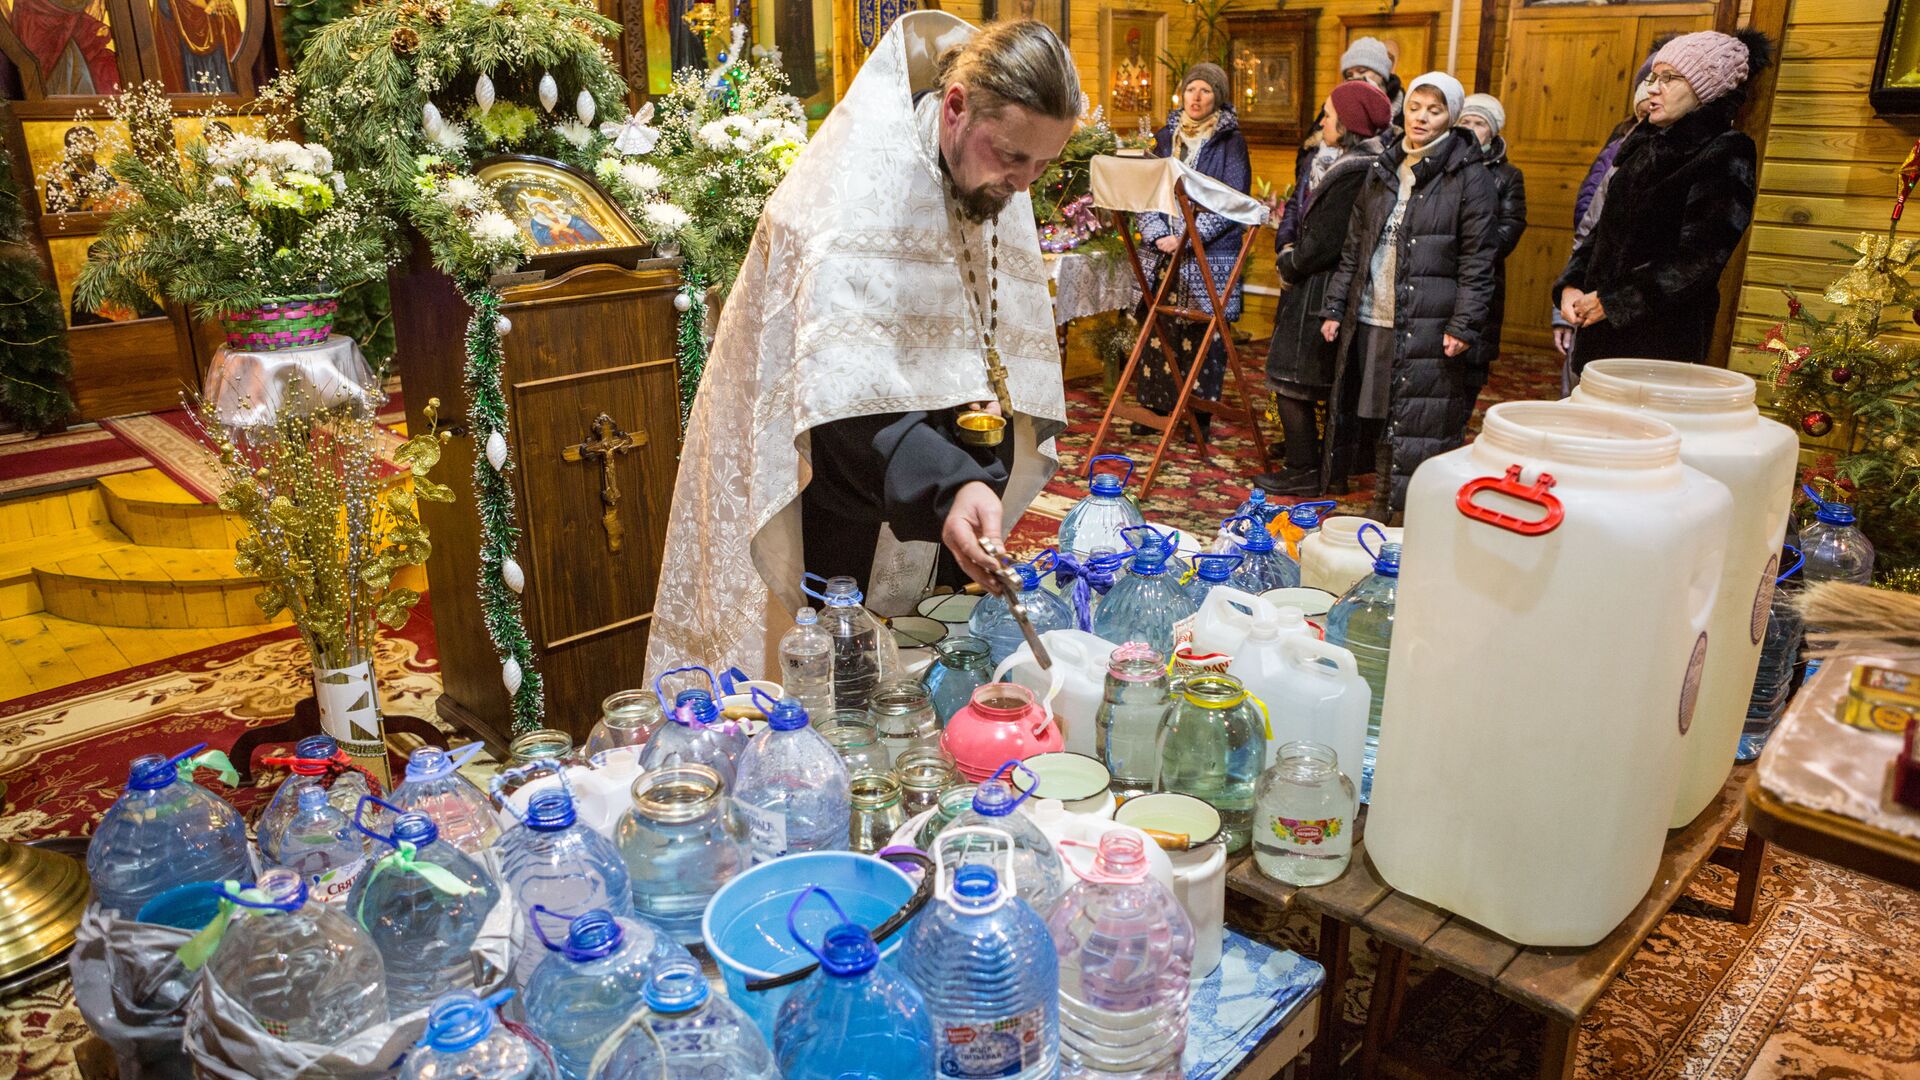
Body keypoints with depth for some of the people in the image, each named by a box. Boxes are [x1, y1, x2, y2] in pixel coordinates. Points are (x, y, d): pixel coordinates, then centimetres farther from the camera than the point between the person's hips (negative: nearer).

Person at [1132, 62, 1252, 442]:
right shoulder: (1166, 137, 14)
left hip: (1210, 257, -4)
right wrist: (1158, 235, -8)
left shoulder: (1231, 141, 1)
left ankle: (1201, 414, 7)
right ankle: (1155, 407, 14)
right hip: (1162, 254, 4)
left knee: (1204, 335, -2)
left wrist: (1186, 237, -15)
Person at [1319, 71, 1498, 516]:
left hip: (1430, 327, -5)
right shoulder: (1382, 170, 15)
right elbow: (1354, 246, 18)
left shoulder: (1469, 175, -2)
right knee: (1380, 419, 12)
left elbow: (1478, 259, -7)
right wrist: (1335, 307, 13)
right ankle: (1383, 510, 25)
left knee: (1424, 427, -4)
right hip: (1370, 320, 6)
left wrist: (1464, 325, -13)